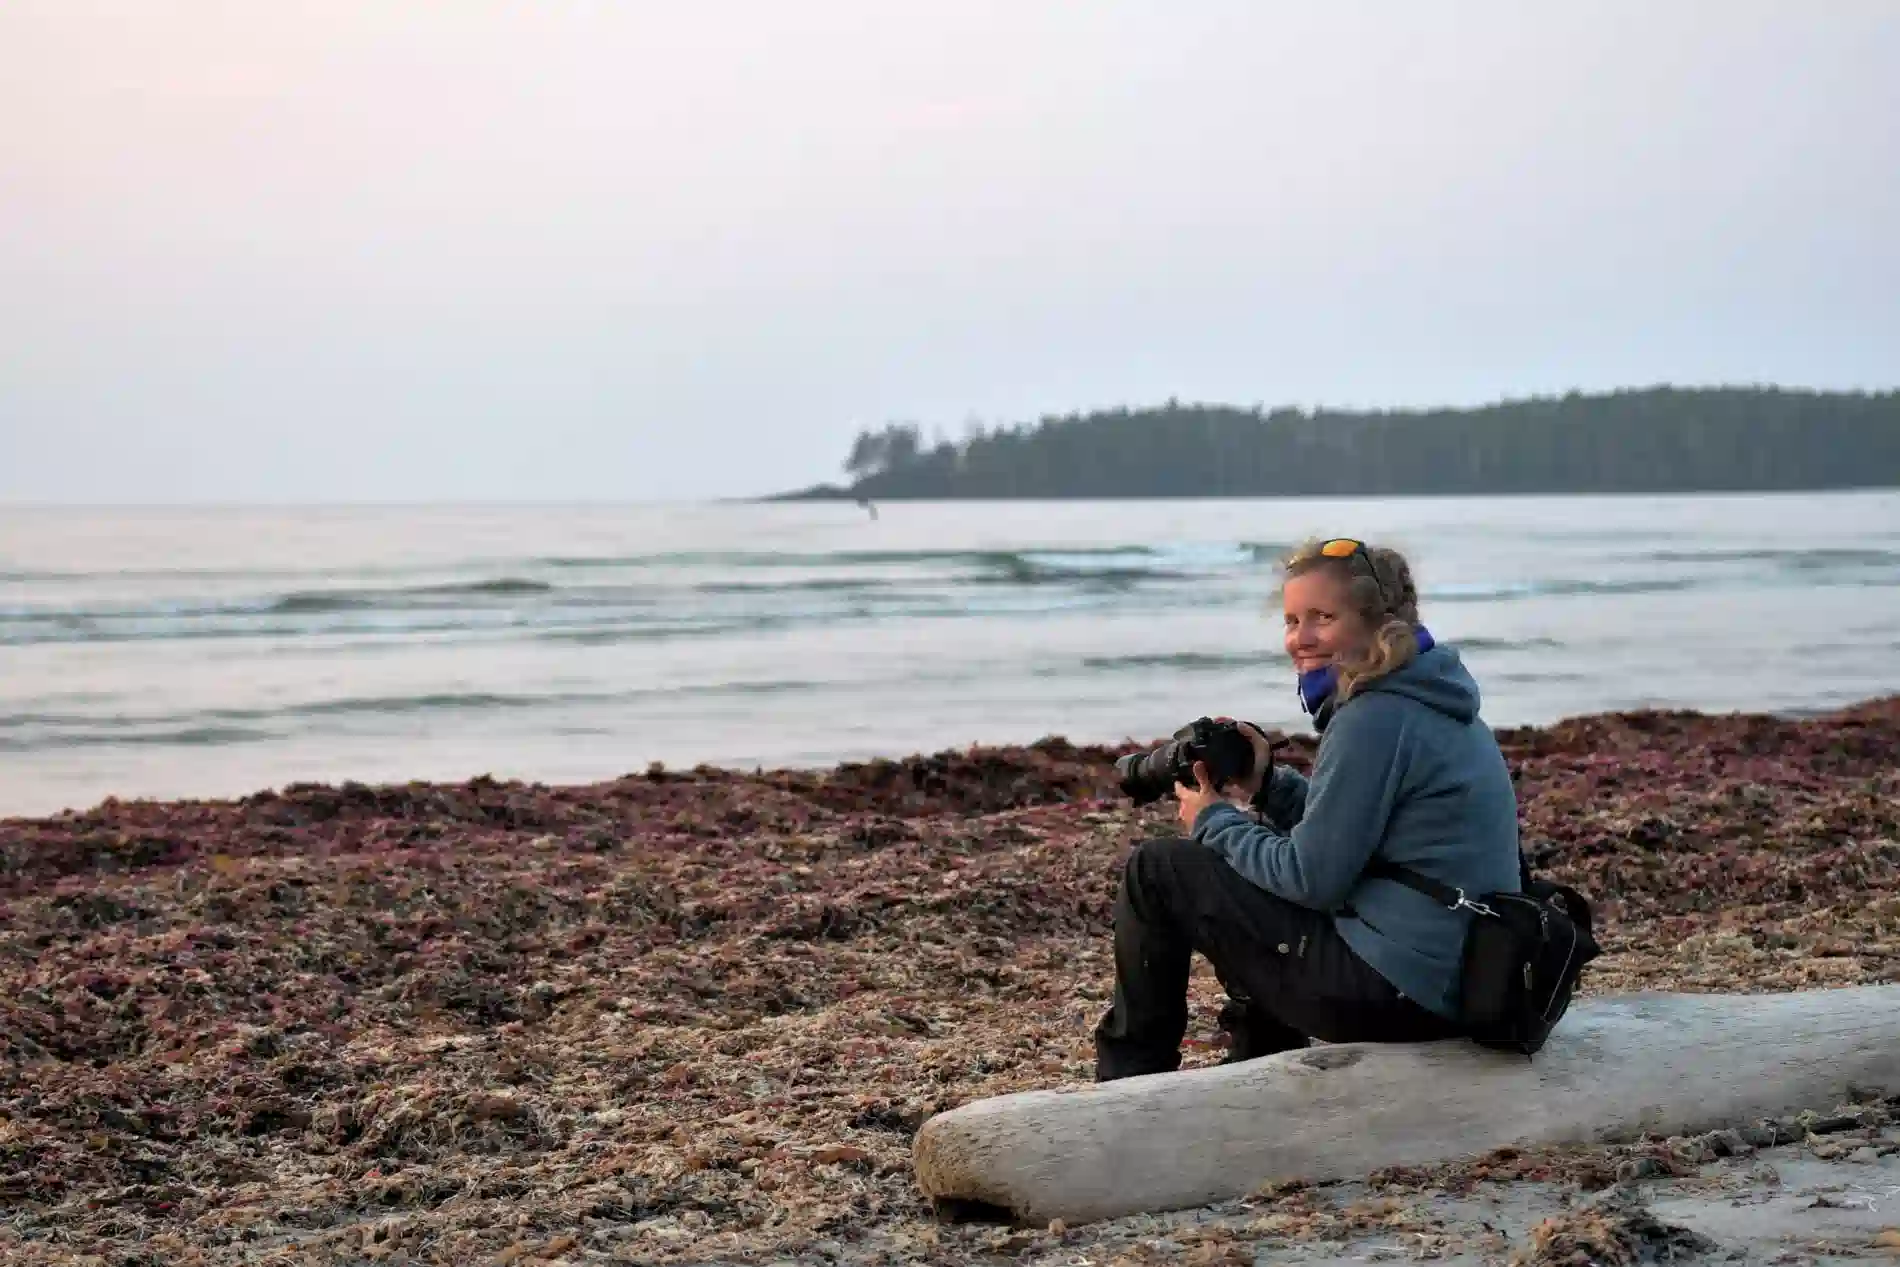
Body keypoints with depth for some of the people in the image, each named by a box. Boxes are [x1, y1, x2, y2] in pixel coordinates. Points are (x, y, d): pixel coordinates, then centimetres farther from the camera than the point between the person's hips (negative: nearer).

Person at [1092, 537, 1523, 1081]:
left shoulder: (1376, 718, -17)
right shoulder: (1423, 700, 12)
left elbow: (1312, 877, -16)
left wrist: (1214, 820, -1)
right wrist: (1266, 786, 7)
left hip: (1400, 991, -10)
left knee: (1155, 871, -1)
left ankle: (1127, 1082, 16)